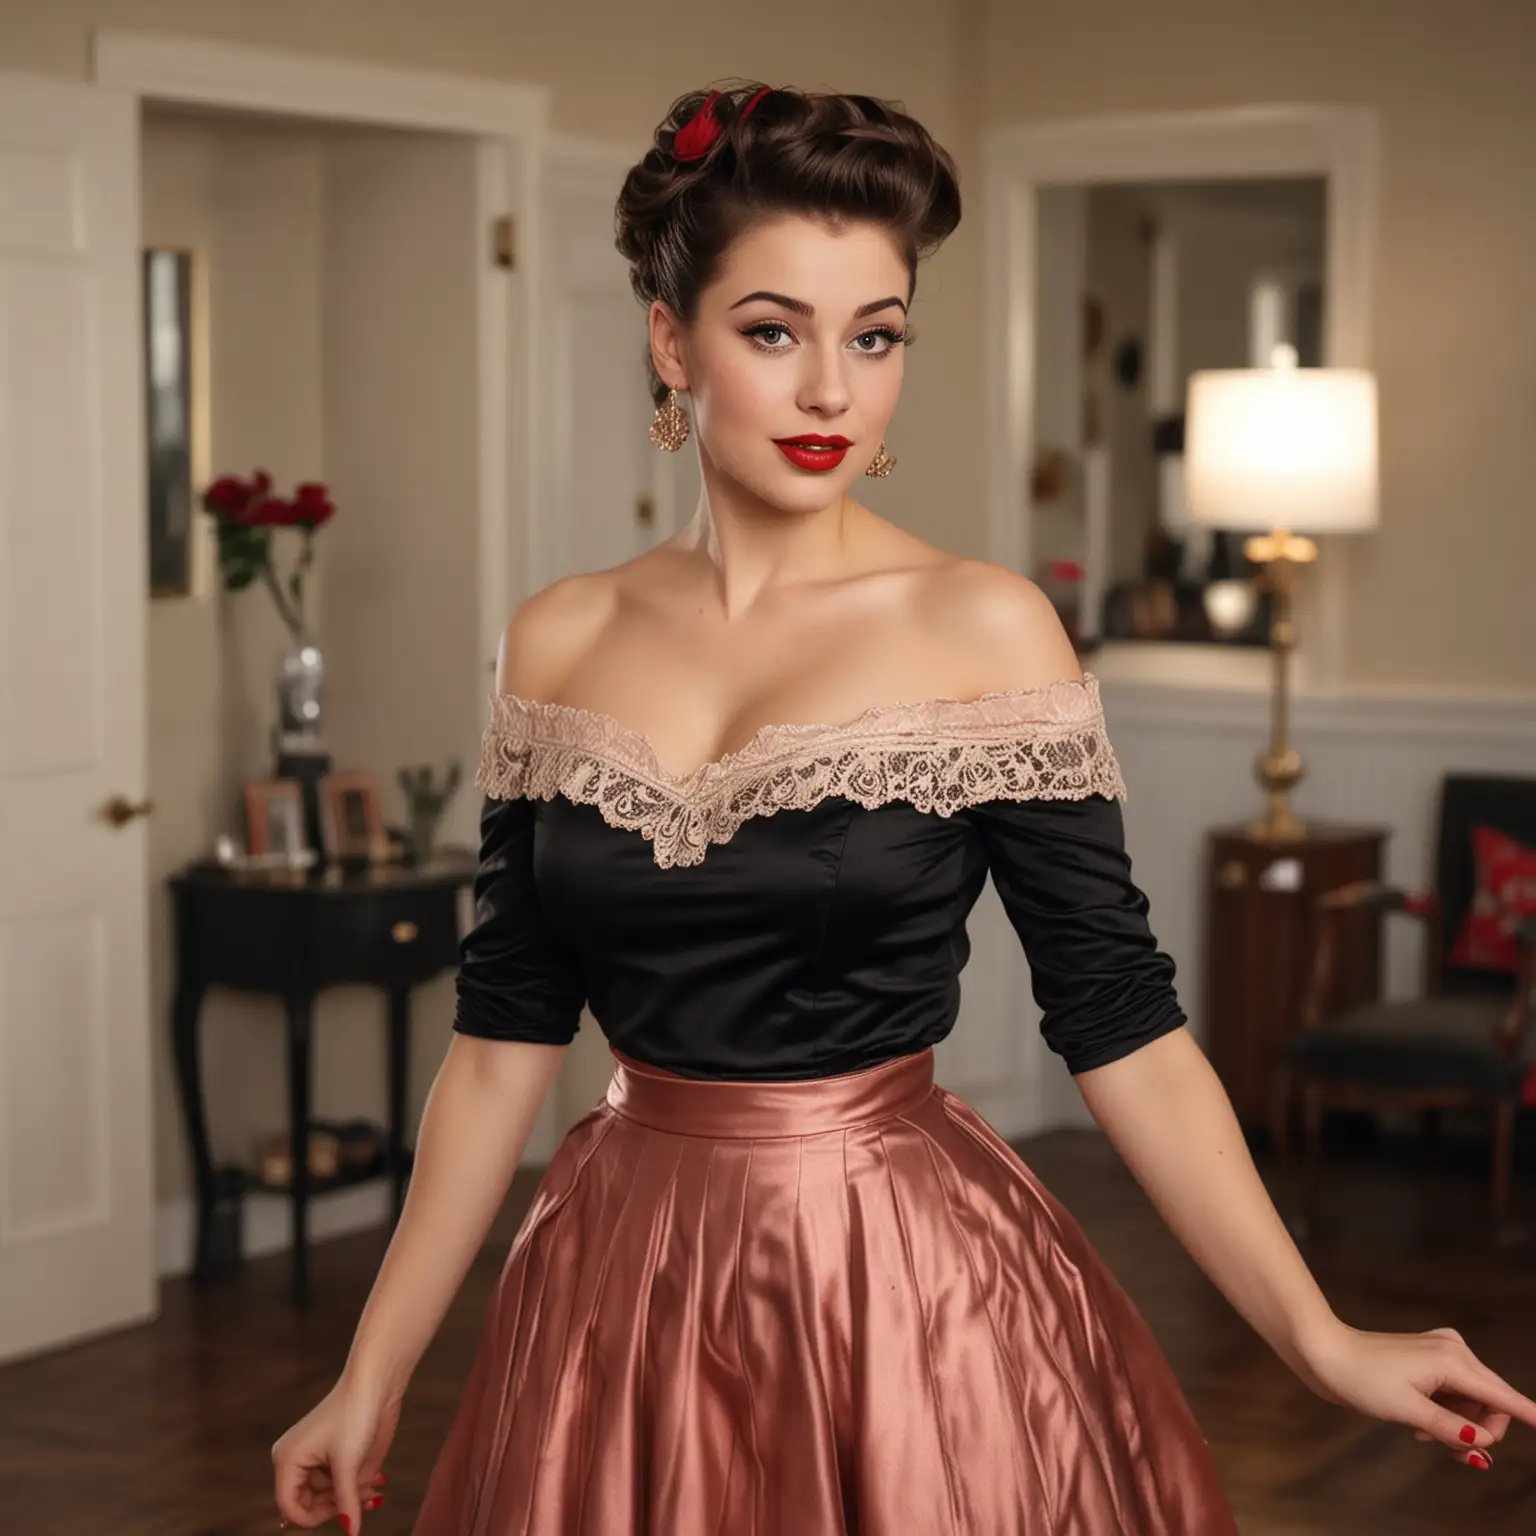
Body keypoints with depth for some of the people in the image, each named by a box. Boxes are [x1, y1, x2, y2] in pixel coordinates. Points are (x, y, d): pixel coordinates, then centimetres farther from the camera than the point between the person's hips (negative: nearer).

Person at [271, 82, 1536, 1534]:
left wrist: (1321, 1341, -11)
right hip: (626, 1290, 3)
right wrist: (371, 1377, 5)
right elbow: (505, 1031, 5)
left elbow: (1118, 1017, -7)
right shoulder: (559, 641, 1)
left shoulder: (985, 629, -8)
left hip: (915, 1290, -2)